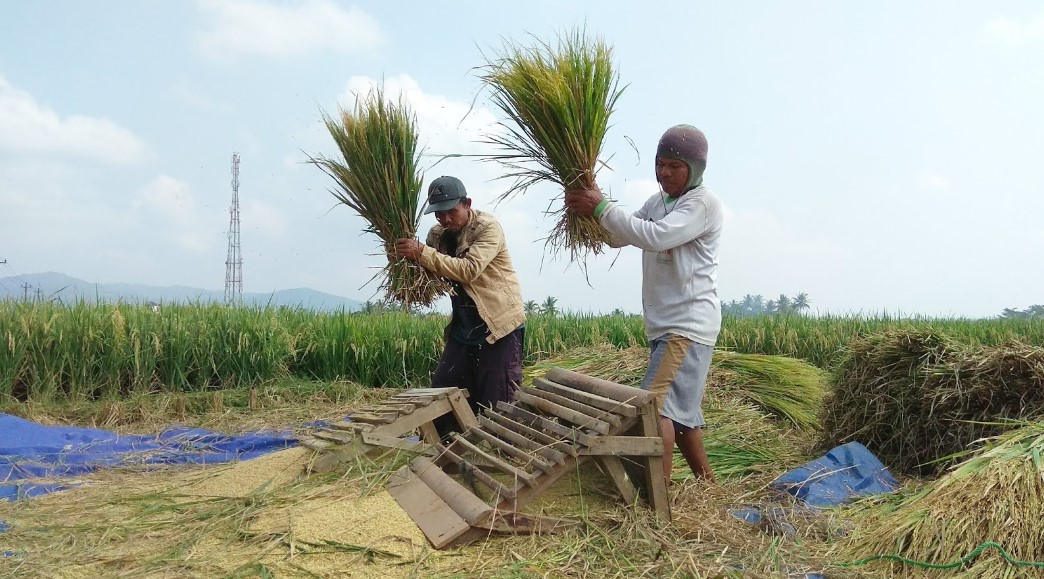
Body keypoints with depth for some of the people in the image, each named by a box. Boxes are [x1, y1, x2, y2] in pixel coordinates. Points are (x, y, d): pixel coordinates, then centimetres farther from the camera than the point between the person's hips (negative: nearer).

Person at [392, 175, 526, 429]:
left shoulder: (488, 227, -13)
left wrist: (421, 253, -30)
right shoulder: (437, 235, 6)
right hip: (463, 328, 6)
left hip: (499, 325, -6)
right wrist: (406, 259, -14)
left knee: (496, 405, -2)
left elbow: (468, 270, -27)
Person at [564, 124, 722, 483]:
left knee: (656, 405, -20)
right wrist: (587, 212, -5)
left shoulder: (703, 203, -11)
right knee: (679, 409, 17)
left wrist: (601, 207, -22)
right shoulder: (657, 202, 15)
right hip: (663, 325, 9)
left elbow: (656, 237, -25)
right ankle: (707, 485, 31)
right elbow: (617, 237, 15)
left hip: (689, 324, -9)